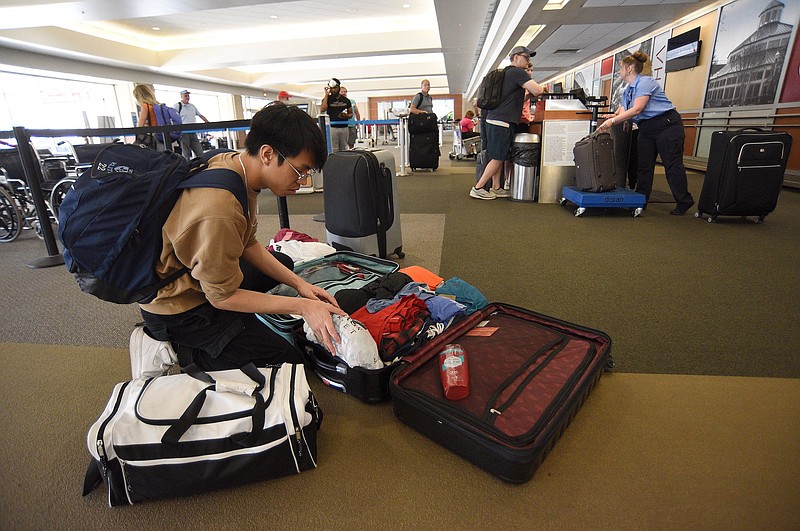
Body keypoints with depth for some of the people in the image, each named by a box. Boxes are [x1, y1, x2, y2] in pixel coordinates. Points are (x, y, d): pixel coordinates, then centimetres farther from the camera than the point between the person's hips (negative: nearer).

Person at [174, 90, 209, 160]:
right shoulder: (177, 106, 0)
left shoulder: (192, 106, 18)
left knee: (200, 152, 1)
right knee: (186, 154, -3)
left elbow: (200, 115, 23)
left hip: (193, 132, 5)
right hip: (184, 132, -5)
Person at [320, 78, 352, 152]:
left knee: (343, 150, 7)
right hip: (332, 127, -3)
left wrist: (347, 116, -7)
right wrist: (326, 95, -10)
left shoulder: (345, 100, 11)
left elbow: (351, 113, 17)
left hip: (344, 127, 3)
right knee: (334, 150, -6)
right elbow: (322, 110, -14)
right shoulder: (327, 99, 3)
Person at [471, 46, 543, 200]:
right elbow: (537, 91, -15)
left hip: (492, 120, 10)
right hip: (502, 122, -10)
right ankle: (477, 188, -3)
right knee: (497, 159, -5)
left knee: (498, 158, 11)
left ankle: (496, 188, 15)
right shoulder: (517, 72, -7)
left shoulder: (505, 73, 22)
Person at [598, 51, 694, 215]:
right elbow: (622, 111, 7)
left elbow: (637, 109, -23)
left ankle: (684, 202, 3)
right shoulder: (628, 90, 14)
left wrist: (612, 121, -24)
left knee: (672, 164, -5)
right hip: (646, 129, 9)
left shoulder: (645, 82, -13)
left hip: (667, 124, -9)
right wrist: (605, 124, -9)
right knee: (644, 165, 6)